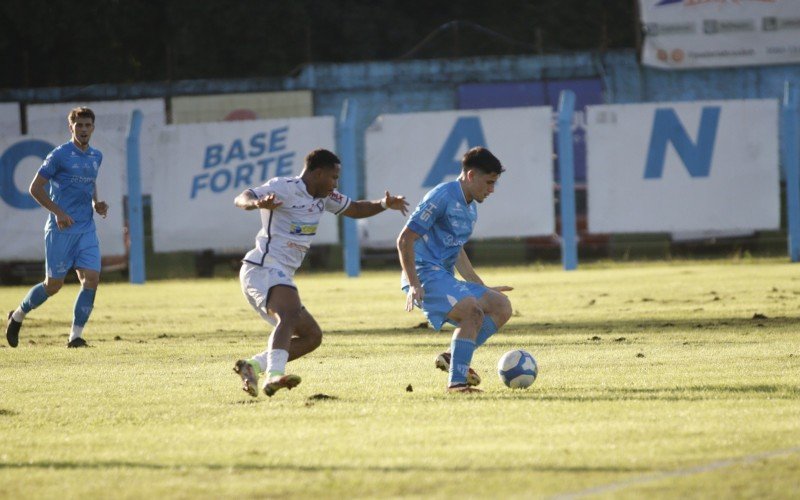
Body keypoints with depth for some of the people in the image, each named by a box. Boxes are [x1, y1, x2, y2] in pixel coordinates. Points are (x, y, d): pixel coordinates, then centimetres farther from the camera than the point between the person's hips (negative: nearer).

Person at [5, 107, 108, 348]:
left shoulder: (96, 156, 11)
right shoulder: (59, 155, -9)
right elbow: (35, 188, -7)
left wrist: (96, 203, 10)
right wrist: (58, 212, -16)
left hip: (87, 229, 5)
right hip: (61, 229, -5)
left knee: (91, 278, -10)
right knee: (53, 285, 0)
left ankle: (76, 336, -3)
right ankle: (17, 316, 25)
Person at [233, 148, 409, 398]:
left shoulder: (324, 197, 17)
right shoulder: (285, 188, -9)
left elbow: (355, 209, 31)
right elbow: (241, 199, -20)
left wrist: (383, 204, 12)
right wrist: (257, 203, -43)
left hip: (280, 277, 10)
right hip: (263, 269, -10)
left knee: (312, 335, 11)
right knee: (291, 315, -35)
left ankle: (253, 366, 3)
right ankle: (274, 375, -54)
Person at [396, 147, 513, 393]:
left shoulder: (471, 209, 18)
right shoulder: (442, 197, -12)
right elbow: (405, 240, -15)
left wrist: (483, 288, 28)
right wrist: (414, 285, -21)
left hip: (445, 278, 10)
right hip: (426, 274, -10)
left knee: (501, 306, 1)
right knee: (472, 311, -27)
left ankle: (452, 356, -3)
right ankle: (456, 382, -24)